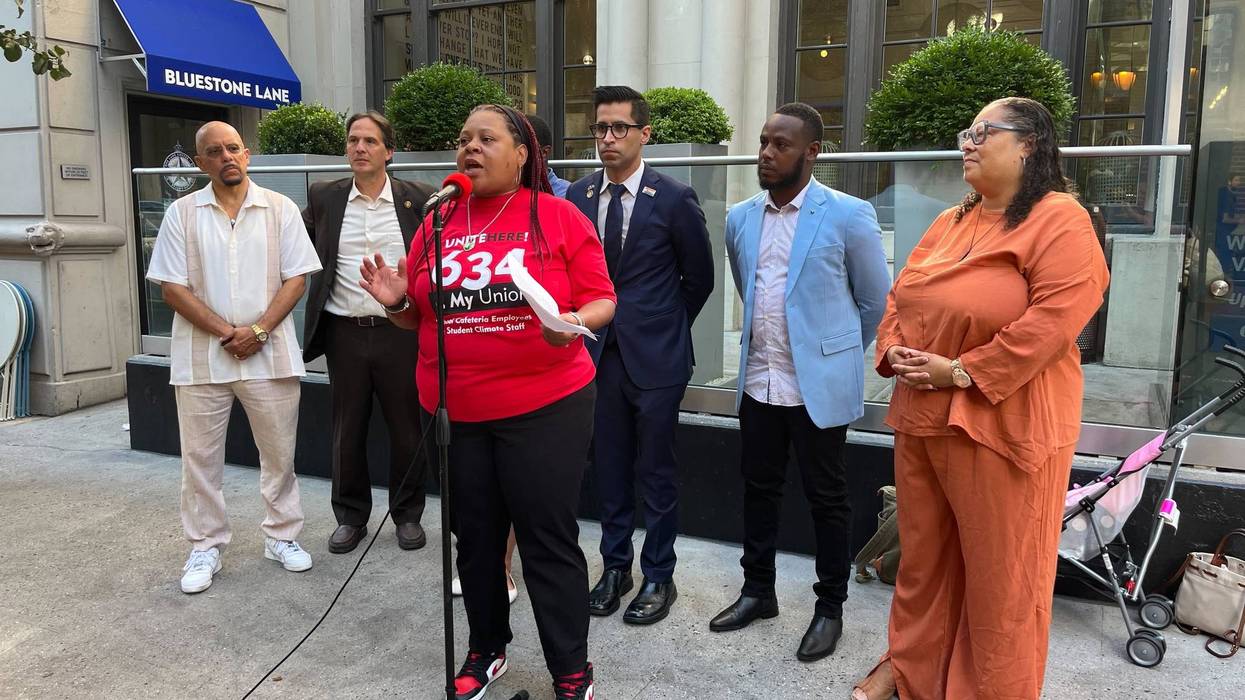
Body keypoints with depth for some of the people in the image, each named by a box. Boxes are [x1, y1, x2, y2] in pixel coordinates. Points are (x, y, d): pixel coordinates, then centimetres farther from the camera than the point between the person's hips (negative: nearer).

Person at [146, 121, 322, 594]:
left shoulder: (280, 209, 3)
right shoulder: (182, 213, 3)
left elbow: (296, 278, -1)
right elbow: (172, 288, -1)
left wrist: (258, 330, -12)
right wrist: (226, 333, -10)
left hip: (269, 355, 0)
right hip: (201, 358, 0)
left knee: (279, 452, 8)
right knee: (200, 457, 8)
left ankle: (282, 536, 24)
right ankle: (205, 546, 22)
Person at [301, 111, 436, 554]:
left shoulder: (417, 199, 1)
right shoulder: (324, 198, 5)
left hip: (400, 331, -1)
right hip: (345, 332, 2)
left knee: (407, 429, 7)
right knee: (347, 430, 11)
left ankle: (408, 514, 24)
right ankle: (350, 517, 26)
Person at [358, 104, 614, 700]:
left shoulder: (558, 216, -4)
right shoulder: (438, 223, 7)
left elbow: (601, 300, -3)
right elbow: (421, 317, 14)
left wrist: (574, 322, -24)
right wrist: (397, 303, -8)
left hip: (544, 407, -4)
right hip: (455, 412, 4)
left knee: (548, 540, 3)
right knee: (475, 537, 16)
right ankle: (485, 649, 37)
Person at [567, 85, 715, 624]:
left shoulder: (674, 199, -8)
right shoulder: (577, 196, 3)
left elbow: (699, 278, 2)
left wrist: (663, 329, 8)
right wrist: (587, 326, 6)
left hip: (655, 356, -4)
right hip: (598, 352, 4)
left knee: (656, 472, 6)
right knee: (608, 467, 13)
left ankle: (659, 577, 22)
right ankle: (616, 567, 29)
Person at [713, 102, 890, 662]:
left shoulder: (848, 215, -9)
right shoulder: (740, 217, 6)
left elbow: (875, 300, 2)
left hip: (819, 384, -4)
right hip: (758, 381, 5)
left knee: (826, 497, 7)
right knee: (759, 488, 14)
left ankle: (830, 608, 23)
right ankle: (758, 590, 31)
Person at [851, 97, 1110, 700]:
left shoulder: (1059, 219, -9)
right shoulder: (950, 223, 13)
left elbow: (1055, 316, -20)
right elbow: (900, 297, 16)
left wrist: (962, 371, -19)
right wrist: (894, 351, -3)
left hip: (1001, 421, -7)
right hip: (921, 415, 7)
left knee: (999, 571, 6)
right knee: (922, 554, 18)